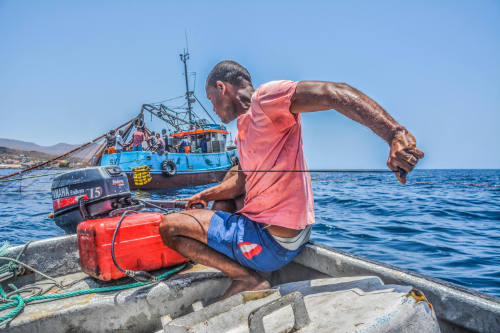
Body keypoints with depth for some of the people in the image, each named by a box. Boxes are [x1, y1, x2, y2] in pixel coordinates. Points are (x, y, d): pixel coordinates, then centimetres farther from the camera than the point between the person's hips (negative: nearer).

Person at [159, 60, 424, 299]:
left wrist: (396, 136, -38)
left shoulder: (265, 97, -15)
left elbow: (336, 93, -28)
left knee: (169, 227, -3)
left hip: (272, 244, -10)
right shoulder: (244, 125, 15)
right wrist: (204, 196, 25)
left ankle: (247, 278, -6)